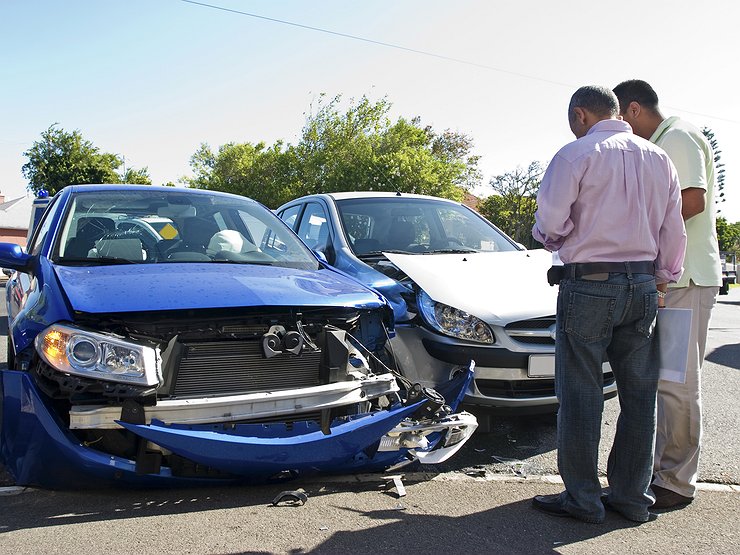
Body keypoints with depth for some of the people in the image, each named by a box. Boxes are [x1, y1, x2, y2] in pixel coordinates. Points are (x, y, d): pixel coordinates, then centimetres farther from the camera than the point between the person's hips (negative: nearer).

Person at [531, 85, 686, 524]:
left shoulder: (577, 154, -7)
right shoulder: (658, 158, 11)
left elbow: (550, 221, -12)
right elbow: (674, 230, 12)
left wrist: (552, 238, 9)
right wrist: (665, 278, 21)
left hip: (588, 284, -6)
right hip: (643, 284, 6)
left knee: (581, 394, 2)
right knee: (639, 392, 11)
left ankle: (582, 499, 9)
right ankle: (632, 496, 20)